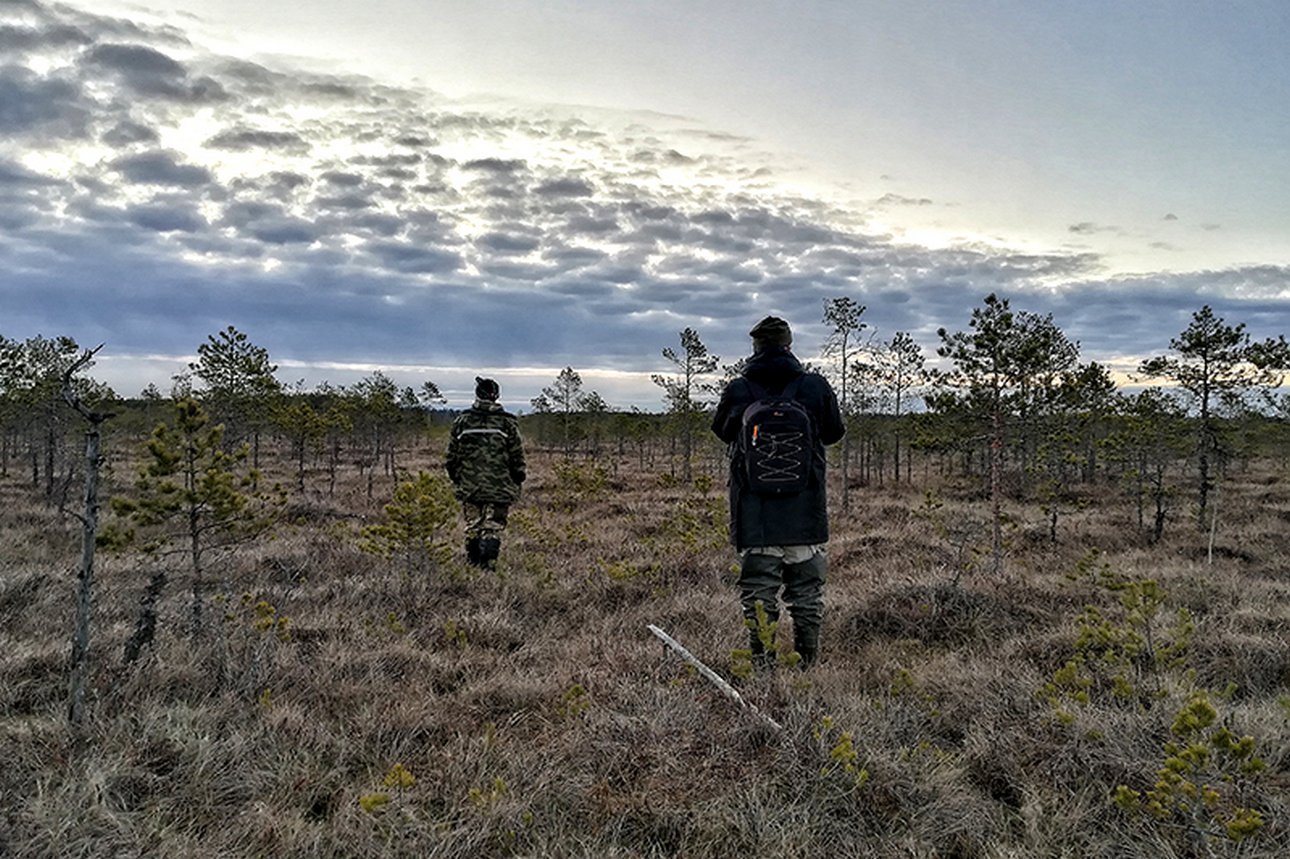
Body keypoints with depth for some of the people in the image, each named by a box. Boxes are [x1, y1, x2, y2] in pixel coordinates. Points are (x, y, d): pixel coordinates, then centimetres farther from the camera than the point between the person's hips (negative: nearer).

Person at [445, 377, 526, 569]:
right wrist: (516, 483, 11)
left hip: (469, 486, 2)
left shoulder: (461, 421, 4)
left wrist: (456, 481, 20)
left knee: (472, 525, 13)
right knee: (494, 527, 1)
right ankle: (489, 563, -8)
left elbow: (451, 457, 9)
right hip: (499, 488, -2)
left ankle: (473, 564, 15)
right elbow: (517, 459, 0)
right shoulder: (507, 423, -2)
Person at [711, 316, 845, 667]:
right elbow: (835, 432, 13)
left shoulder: (737, 390, -4)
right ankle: (808, 663, 16)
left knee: (757, 589, 6)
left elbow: (721, 431, 14)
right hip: (806, 512, 1)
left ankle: (760, 664, 8)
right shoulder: (816, 387, -2)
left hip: (753, 512, -1)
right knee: (807, 589, 11)